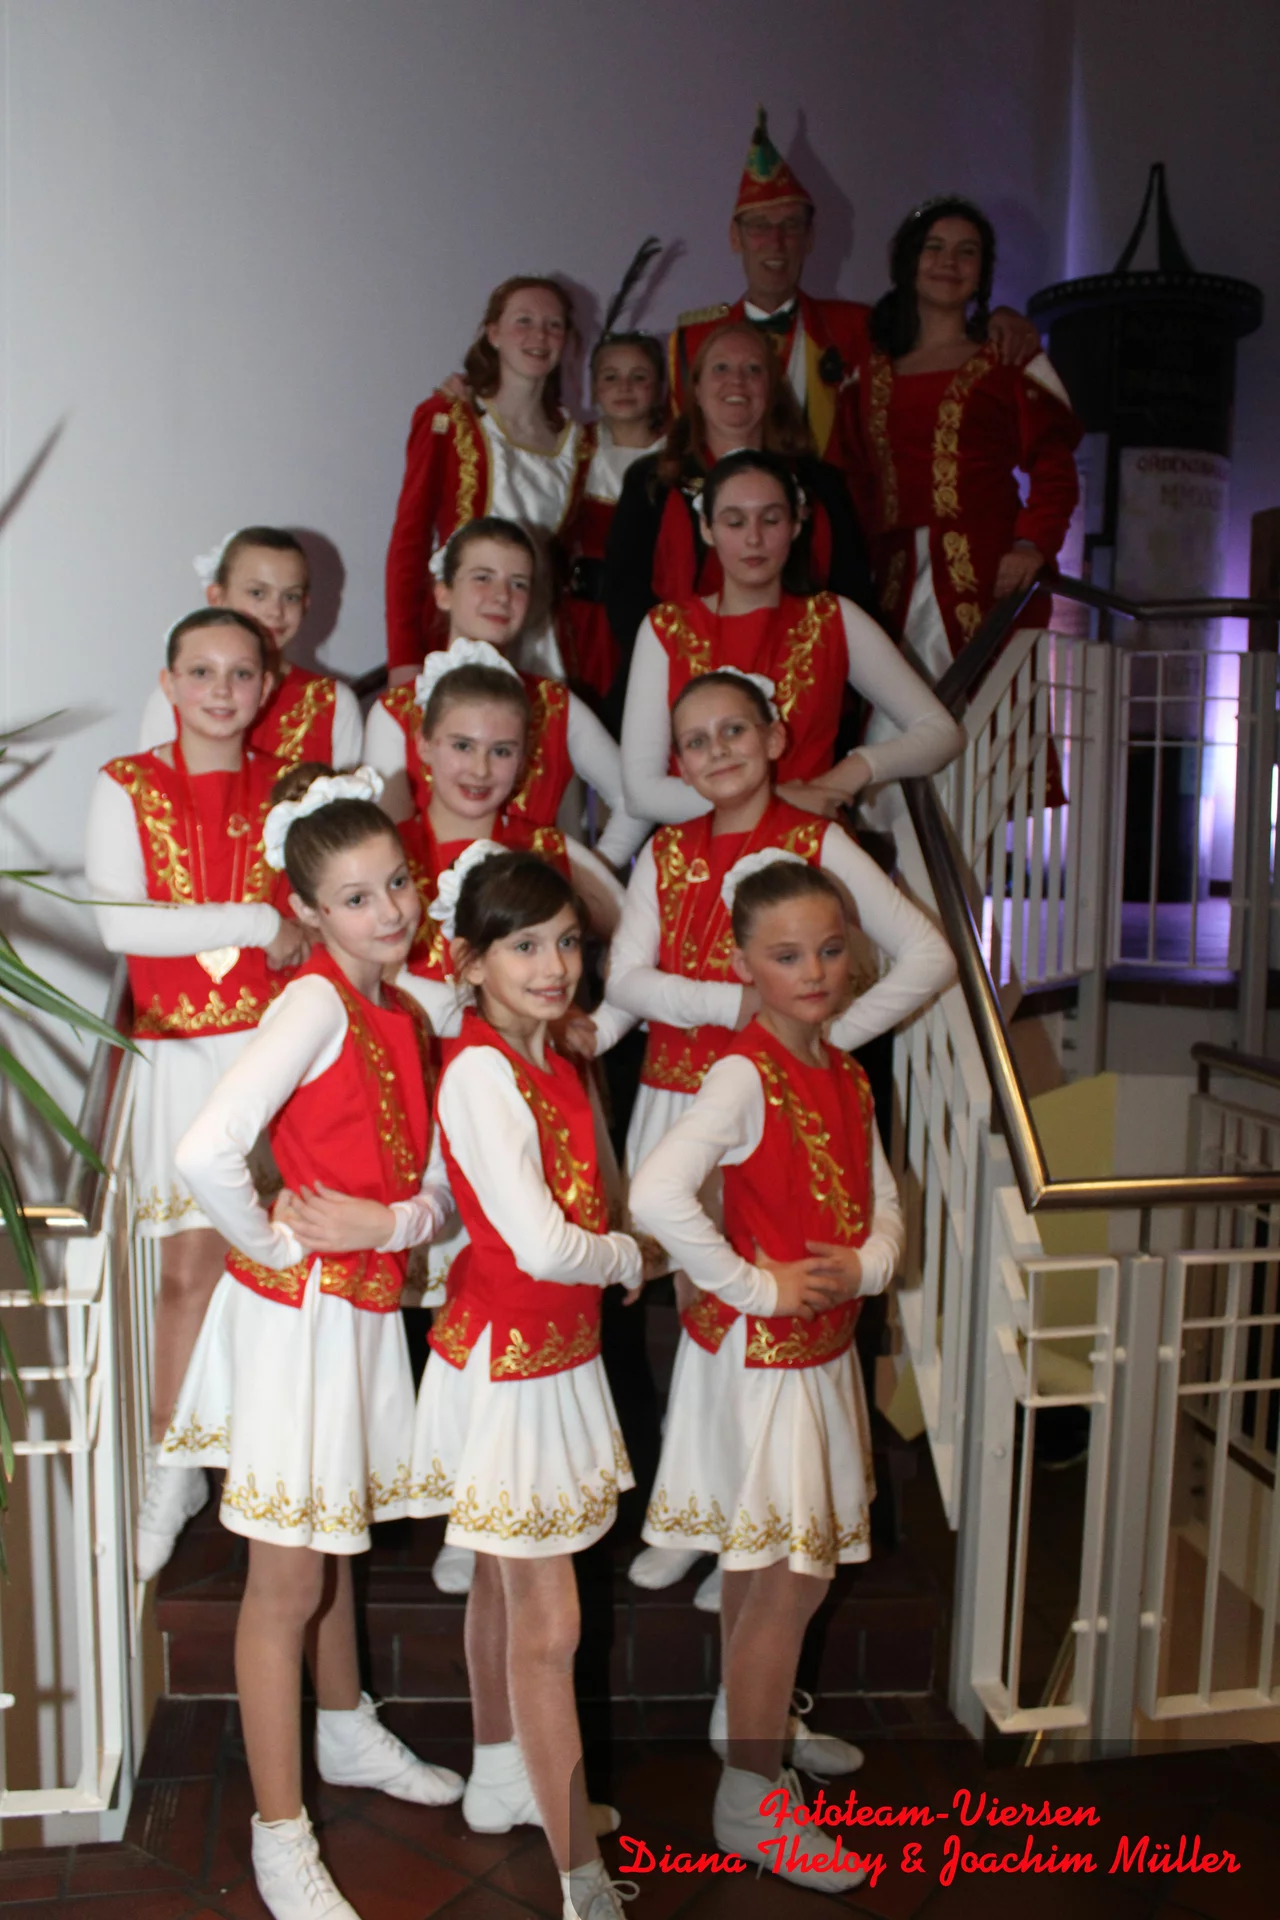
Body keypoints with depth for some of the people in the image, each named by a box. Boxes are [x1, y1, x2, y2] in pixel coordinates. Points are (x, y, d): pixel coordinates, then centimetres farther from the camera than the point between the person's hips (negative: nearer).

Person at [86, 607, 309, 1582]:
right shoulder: (127, 787, 1)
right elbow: (118, 920, -12)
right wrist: (258, 923, -13)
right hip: (184, 1050, -1)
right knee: (190, 1263, 2)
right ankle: (173, 1466, 19)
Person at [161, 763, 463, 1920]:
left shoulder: (405, 1016, 5)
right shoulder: (315, 1002, -19)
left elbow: (438, 1185, 5)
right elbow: (204, 1152, -32)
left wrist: (382, 1224, -14)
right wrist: (275, 1246, -17)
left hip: (368, 1304, 8)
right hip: (298, 1311, -7)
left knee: (335, 1538, 25)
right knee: (288, 1579, 5)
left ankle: (347, 1736, 47)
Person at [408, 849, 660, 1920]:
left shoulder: (552, 1054, 2)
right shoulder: (480, 1071, -23)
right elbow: (544, 1244, -27)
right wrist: (629, 1258, -10)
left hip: (557, 1351, 8)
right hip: (505, 1361, -8)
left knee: (506, 1584, 24)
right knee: (547, 1621, 1)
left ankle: (501, 1781, 44)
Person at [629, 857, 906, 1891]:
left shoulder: (847, 1078, 6)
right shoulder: (745, 1073, -20)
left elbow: (883, 1203, 11)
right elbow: (658, 1192, -34)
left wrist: (866, 1265, -11)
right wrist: (756, 1287, -24)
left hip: (822, 1351, 7)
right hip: (755, 1351, -7)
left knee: (773, 1566, 20)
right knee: (788, 1574, 1)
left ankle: (755, 1723, 41)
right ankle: (750, 1798, 19)